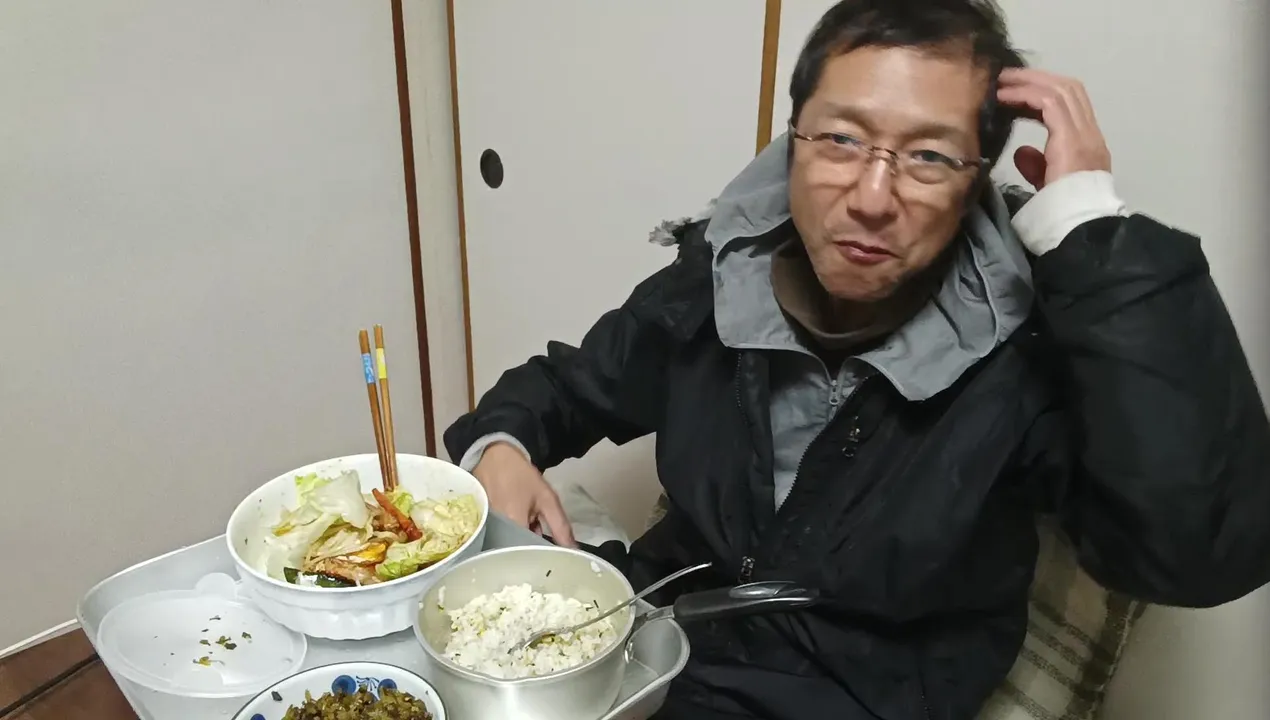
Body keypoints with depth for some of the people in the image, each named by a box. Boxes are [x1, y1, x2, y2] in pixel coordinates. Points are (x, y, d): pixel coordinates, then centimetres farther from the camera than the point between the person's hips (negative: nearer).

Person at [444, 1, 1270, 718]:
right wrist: (500, 442, -13)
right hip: (662, 635, 4)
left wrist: (1091, 225, -31)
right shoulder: (714, 285, -6)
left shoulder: (1024, 351, -19)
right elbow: (573, 381, 10)